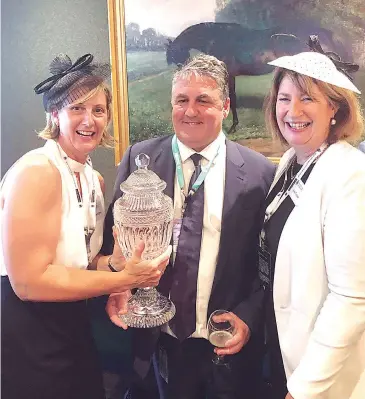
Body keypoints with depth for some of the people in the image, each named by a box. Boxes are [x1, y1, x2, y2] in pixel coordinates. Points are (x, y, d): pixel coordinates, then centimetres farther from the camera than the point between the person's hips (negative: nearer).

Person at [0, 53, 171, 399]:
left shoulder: (95, 179, 4)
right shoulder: (37, 171, -20)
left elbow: (81, 263, 8)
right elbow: (29, 280, -23)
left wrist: (114, 263, -13)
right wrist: (124, 279, -21)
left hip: (71, 327, 8)